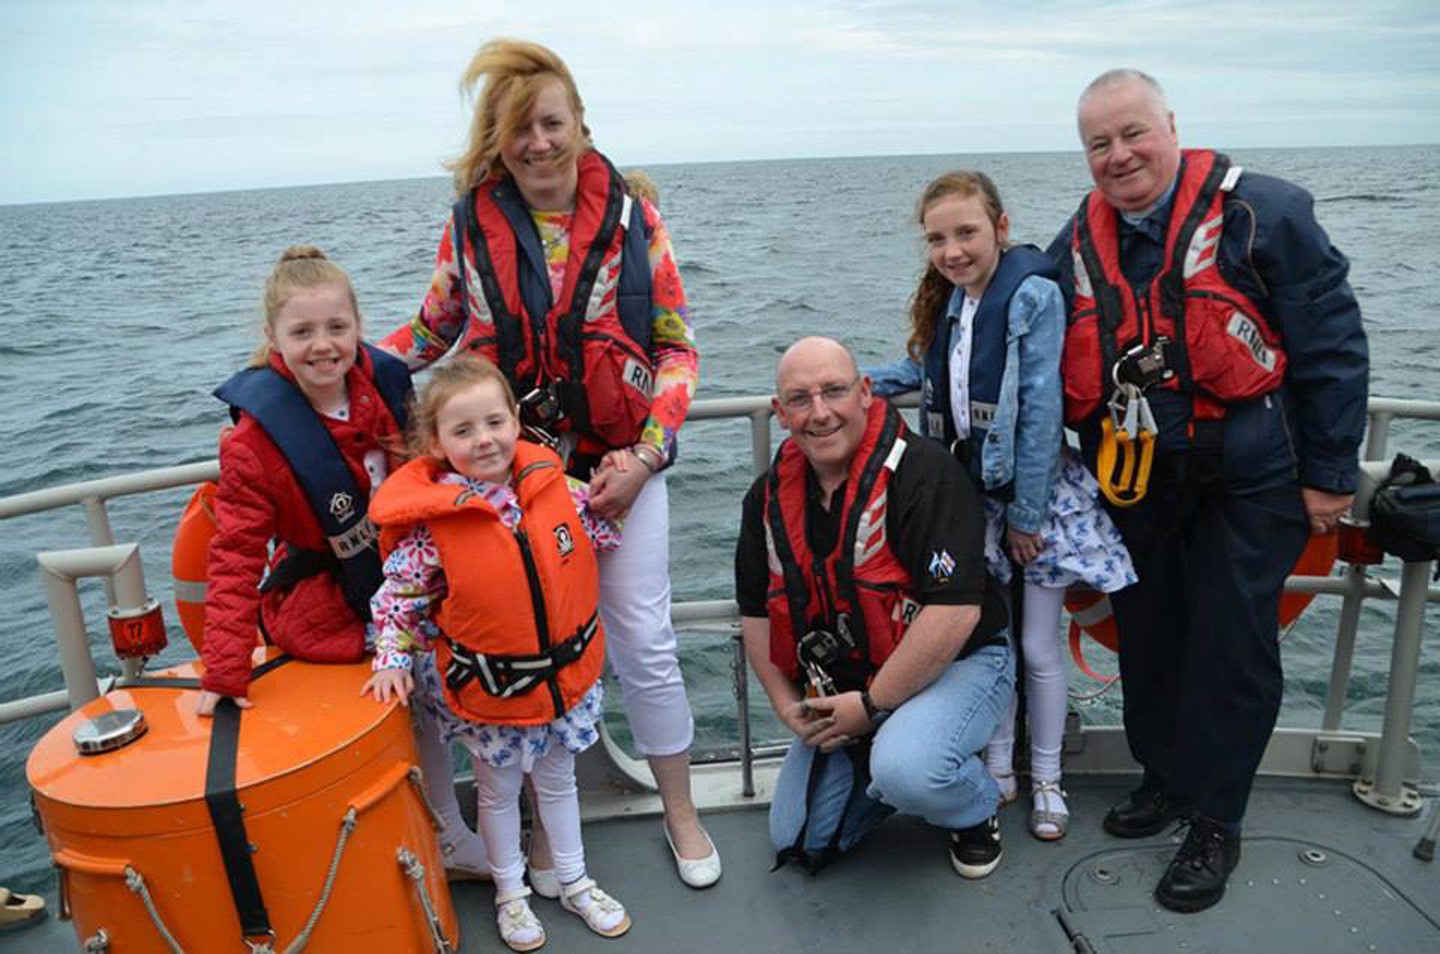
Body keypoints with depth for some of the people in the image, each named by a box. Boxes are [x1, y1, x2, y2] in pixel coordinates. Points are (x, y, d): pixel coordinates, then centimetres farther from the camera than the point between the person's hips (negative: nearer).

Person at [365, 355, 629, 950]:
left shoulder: (554, 486, -11)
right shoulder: (432, 521, -20)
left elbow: (605, 532, 7)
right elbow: (398, 594, -7)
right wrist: (393, 658, -15)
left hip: (566, 673, 3)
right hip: (489, 689, -3)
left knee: (558, 778, 25)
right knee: (498, 790, 20)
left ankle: (574, 882, 46)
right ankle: (510, 893, 44)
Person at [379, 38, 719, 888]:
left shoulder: (630, 216, -4)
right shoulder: (471, 223, -1)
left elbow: (677, 346, -2)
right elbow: (435, 327, 13)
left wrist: (646, 453, -12)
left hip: (621, 460, -1)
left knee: (645, 641, 5)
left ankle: (681, 813, 27)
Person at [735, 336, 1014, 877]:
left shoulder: (923, 472, -21)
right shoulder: (770, 496, -1)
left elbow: (955, 612, -27)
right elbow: (756, 612, 8)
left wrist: (872, 705, -21)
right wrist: (788, 705, -3)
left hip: (955, 664, -6)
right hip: (841, 688, 6)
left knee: (905, 772, -35)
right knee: (797, 839, 5)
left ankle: (976, 809, 1)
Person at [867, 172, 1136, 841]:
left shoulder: (1033, 295, -17)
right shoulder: (948, 301, 4)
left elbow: (1040, 408, -18)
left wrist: (1025, 513, -17)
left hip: (1034, 492, -6)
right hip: (970, 495, 6)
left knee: (1039, 647, 6)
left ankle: (1046, 780, 26)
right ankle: (997, 768, 30)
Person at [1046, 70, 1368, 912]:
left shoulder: (1262, 212, -11)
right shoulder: (1078, 243, 4)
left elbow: (1331, 344, -9)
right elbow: (1055, 365, 13)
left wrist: (1328, 471, -9)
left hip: (1250, 477, -4)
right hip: (1137, 482, 5)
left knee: (1232, 645, 2)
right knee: (1148, 634, 14)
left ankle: (1215, 822, 19)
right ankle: (1166, 775, 36)